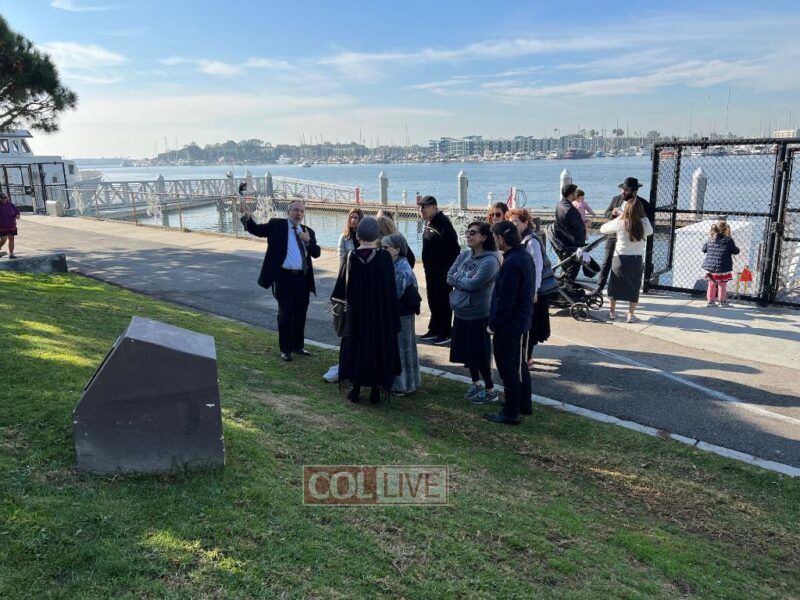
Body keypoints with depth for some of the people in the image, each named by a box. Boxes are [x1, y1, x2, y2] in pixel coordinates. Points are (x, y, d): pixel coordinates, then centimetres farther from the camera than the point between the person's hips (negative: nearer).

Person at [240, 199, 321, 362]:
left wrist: (308, 241, -12)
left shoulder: (308, 231, 12)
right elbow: (256, 229, -10)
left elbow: (316, 253, 6)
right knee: (286, 314, -1)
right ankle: (285, 349, 12)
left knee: (300, 314, 13)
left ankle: (298, 346, 28)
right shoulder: (276, 225, 1)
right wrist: (247, 217, -28)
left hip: (303, 279, 5)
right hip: (284, 278, -4)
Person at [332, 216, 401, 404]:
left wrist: (336, 298, 22)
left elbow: (341, 287, 1)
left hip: (357, 312, 1)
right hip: (381, 314, -1)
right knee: (379, 347, 10)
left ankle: (356, 390, 16)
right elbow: (391, 289, -10)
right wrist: (393, 316, 0)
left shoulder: (351, 257, -8)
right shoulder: (384, 257, -12)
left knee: (356, 346, 14)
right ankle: (376, 391, 14)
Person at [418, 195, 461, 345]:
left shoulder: (443, 223, -18)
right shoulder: (428, 223, 10)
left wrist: (450, 268, -20)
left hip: (443, 271, -9)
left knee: (443, 301, 0)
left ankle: (445, 333, 10)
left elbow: (455, 247, -21)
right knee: (433, 300, 16)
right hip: (431, 269, 9)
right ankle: (434, 330, 28)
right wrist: (427, 265, 15)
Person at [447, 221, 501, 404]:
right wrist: (464, 280, -14)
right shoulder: (464, 255, 5)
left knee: (480, 354, 1)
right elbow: (449, 277, 3)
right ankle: (476, 383, 34)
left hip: (478, 315, -7)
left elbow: (472, 283, -25)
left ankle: (490, 390, 17)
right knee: (467, 351, 17)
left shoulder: (490, 261, -18)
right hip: (461, 313, 7)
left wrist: (458, 278, -9)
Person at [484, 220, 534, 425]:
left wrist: (493, 324, -13)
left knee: (509, 369, 0)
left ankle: (511, 413, 10)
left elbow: (505, 300, -24)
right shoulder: (524, 256, 7)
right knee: (518, 365, 21)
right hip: (521, 322, 10)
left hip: (509, 325, -10)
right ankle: (524, 404, 34)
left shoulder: (512, 263, -24)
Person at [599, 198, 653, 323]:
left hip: (619, 259, 0)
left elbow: (603, 229, 4)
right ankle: (631, 314, 12)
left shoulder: (619, 222, -10)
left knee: (614, 285, 15)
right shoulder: (644, 223, -8)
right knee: (634, 287, 13)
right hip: (636, 260, 0)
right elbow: (650, 231, 13)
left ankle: (612, 312, 20)